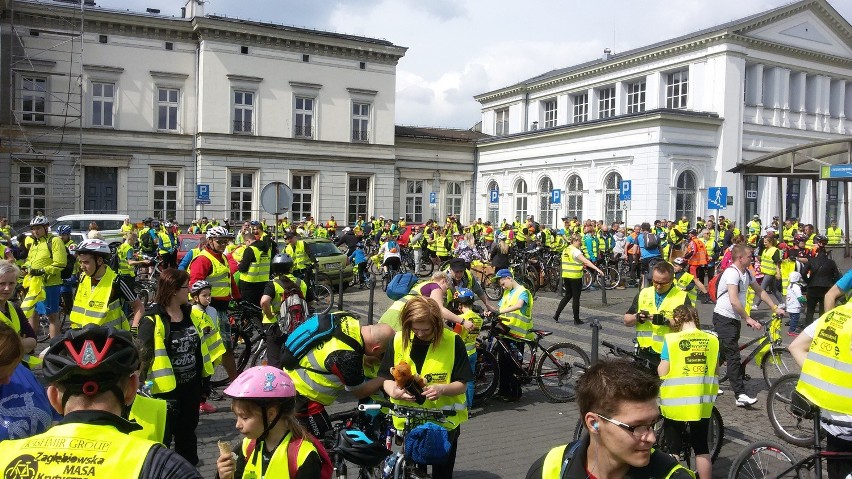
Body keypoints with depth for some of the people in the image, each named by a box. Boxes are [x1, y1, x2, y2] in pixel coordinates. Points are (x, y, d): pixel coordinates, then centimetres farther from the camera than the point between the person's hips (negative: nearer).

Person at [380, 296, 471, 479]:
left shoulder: (453, 342, -11)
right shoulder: (398, 340, -6)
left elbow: (462, 385, -8)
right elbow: (387, 379, 0)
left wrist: (442, 389, -28)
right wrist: (394, 392, -23)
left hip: (445, 421, -1)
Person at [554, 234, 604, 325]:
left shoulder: (565, 250, 10)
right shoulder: (575, 251, -15)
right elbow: (586, 261, -26)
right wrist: (597, 269, -32)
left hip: (566, 276, 8)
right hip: (575, 277, -7)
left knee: (567, 296, 19)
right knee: (576, 298, 2)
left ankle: (556, 315, 16)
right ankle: (576, 319, 9)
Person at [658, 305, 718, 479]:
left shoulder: (672, 340, -12)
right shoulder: (712, 340, -1)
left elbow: (662, 372, -12)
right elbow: (714, 368, 8)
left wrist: (660, 365, 8)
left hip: (676, 403, -3)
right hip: (702, 403, 3)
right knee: (701, 446, 15)